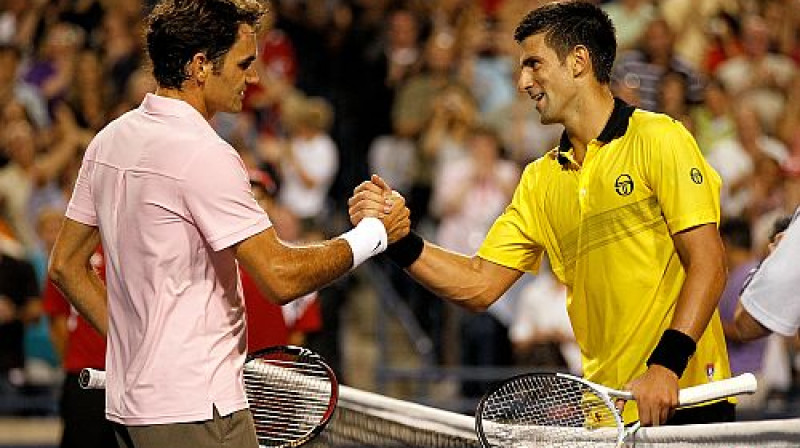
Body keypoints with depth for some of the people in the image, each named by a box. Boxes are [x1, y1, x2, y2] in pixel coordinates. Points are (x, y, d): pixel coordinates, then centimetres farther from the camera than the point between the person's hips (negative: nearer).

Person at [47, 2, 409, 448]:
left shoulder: (109, 140, 10)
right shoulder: (204, 155, -17)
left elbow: (66, 265, 16)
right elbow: (281, 277, -19)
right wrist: (374, 234, -7)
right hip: (194, 411, -9)